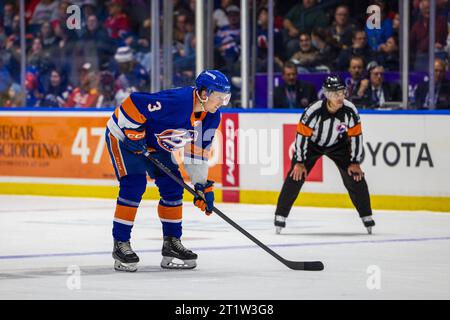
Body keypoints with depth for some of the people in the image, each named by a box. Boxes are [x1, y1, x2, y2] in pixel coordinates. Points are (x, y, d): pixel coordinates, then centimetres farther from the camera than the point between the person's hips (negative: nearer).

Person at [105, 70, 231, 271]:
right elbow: (134, 103, -34)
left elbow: (197, 152, 1)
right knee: (134, 184, -19)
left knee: (173, 187, 2)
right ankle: (121, 244, -12)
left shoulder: (211, 117, -8)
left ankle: (172, 242, 13)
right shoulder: (176, 102, -36)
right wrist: (135, 134, -29)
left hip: (154, 144, 8)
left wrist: (203, 186, -3)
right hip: (123, 133, -8)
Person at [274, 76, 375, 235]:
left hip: (338, 145, 2)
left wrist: (355, 162, -12)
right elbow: (302, 135, -24)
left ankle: (366, 216, 6)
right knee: (296, 176, -12)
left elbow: (356, 136, -14)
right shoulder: (313, 111, -34)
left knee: (355, 177, -8)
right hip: (312, 144, -2)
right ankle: (280, 215, -1)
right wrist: (299, 163, -21)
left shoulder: (350, 110, -26)